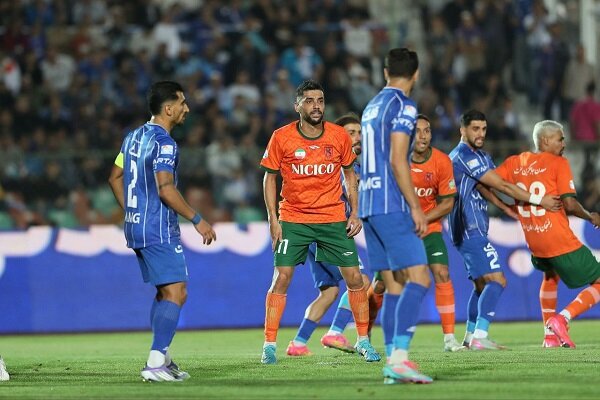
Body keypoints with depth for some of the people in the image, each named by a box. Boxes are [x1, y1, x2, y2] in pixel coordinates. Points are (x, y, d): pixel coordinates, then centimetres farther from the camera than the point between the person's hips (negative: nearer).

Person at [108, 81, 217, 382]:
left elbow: (115, 178, 20)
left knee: (165, 292, 17)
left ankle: (162, 359, 18)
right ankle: (155, 364, -17)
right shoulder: (164, 143, -15)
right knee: (175, 293, -9)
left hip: (135, 227, 10)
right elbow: (165, 189, -23)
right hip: (159, 230, -10)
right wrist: (197, 220, -16)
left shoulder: (133, 137, 13)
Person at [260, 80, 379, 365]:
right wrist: (273, 219, -6)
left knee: (354, 277, 0)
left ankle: (363, 341, 15)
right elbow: (270, 178, 2)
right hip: (293, 218, -2)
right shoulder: (281, 138, -7)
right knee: (281, 277, -10)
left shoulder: (340, 136, -2)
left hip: (333, 218, 2)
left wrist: (354, 213, 3)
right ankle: (269, 345, -2)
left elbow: (350, 174, 11)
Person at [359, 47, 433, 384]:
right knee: (418, 279, -13)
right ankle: (399, 357, -25)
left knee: (394, 284, 8)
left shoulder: (372, 106, 19)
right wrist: (416, 207, -14)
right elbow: (397, 161, -15)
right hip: (392, 205, -9)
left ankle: (391, 363, 2)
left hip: (369, 204, 9)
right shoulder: (403, 106, -7)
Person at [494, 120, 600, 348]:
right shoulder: (558, 163, -7)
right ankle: (562, 319, -17)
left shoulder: (514, 163, 9)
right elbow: (569, 204, -14)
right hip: (561, 242, -7)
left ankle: (550, 334, 28)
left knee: (551, 276, 36)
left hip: (533, 242, 7)